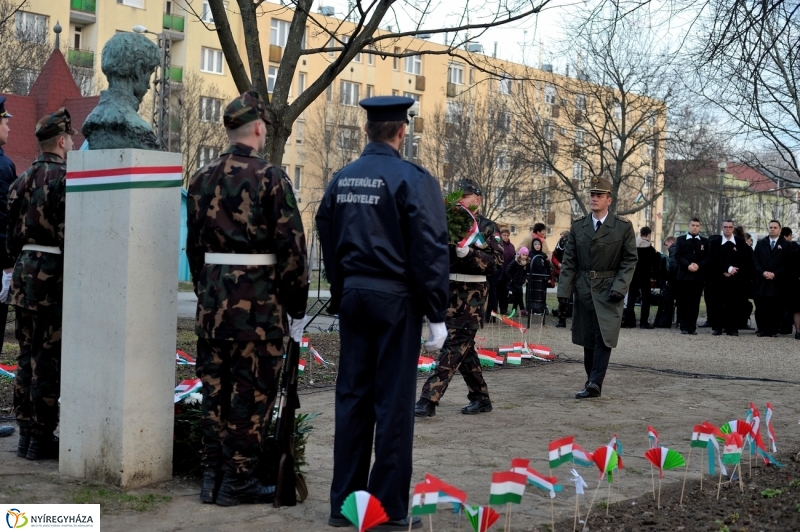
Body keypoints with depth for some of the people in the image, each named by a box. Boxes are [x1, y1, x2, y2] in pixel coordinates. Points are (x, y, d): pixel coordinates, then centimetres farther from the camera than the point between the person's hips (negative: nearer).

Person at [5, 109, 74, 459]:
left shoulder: (22, 181, 11)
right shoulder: (65, 179, -12)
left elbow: (10, 232, 14)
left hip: (24, 273, 8)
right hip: (54, 276, -8)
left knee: (27, 358, 12)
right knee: (48, 361, -2)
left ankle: (26, 435, 18)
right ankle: (41, 439, 3)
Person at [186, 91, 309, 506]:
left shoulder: (203, 178, 8)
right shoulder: (269, 177, -10)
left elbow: (194, 243, 14)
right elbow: (291, 246, -11)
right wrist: (296, 307, -4)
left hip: (213, 298, 6)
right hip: (259, 302, -6)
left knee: (214, 387, 12)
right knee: (251, 392, 2)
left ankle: (211, 475, 18)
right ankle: (237, 480, 8)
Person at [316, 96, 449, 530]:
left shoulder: (341, 180, 8)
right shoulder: (412, 180, -10)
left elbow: (328, 245, 13)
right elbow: (430, 251, -13)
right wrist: (437, 313, -8)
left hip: (353, 297, 6)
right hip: (396, 299, -6)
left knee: (351, 397, 11)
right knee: (393, 401, 0)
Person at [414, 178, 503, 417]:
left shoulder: (487, 227, 0)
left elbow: (497, 261, -10)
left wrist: (467, 252, -21)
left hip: (471, 292, -6)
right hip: (448, 289, 6)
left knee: (454, 346, -9)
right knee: (464, 346, 11)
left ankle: (429, 399, -13)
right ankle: (481, 398, 22)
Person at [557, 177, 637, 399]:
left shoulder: (623, 227, -1)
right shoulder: (578, 226, 7)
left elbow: (630, 260, -2)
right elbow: (569, 262, 6)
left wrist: (619, 287, -13)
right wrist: (564, 290, -2)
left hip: (608, 290, -3)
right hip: (583, 289, 3)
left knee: (604, 337, -11)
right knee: (587, 339, 8)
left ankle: (594, 383, -12)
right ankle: (593, 383, 18)